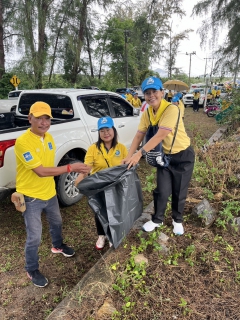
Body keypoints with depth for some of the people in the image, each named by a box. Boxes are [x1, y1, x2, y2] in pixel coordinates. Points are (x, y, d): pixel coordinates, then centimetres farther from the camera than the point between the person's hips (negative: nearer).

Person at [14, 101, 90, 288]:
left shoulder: (48, 137, 0)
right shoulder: (23, 142, -25)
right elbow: (41, 171, -29)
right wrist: (71, 167, -29)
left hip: (49, 192, 8)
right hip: (31, 197, -7)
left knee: (56, 222, 27)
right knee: (34, 238, 4)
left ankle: (58, 246, 56)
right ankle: (32, 271, 30)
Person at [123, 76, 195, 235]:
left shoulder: (172, 109, -27)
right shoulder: (147, 113, -5)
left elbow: (161, 135, -36)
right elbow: (139, 135, -7)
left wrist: (140, 153, -40)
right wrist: (129, 156, -17)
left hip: (182, 156, -4)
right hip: (164, 156, 5)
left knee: (179, 192, 10)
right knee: (161, 191, 10)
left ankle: (177, 220, 35)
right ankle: (157, 219, 32)